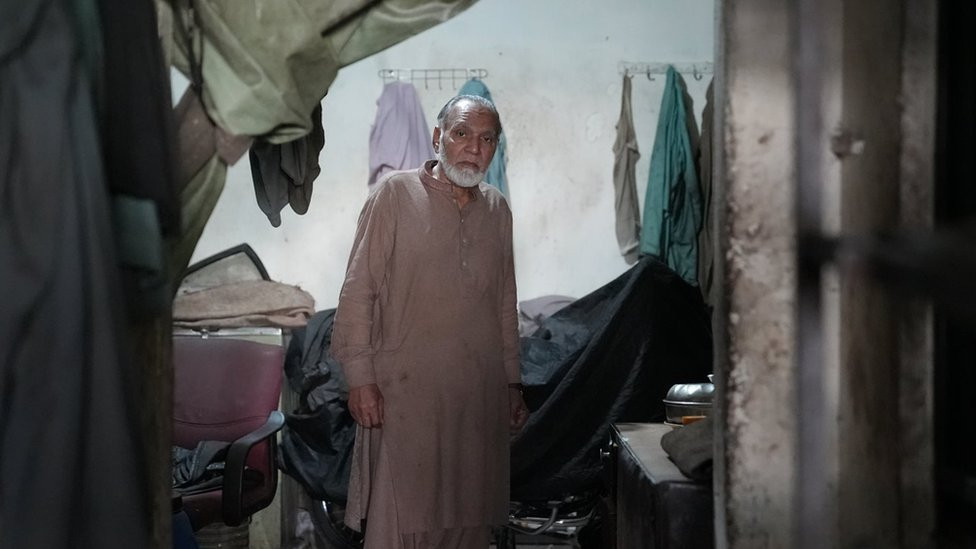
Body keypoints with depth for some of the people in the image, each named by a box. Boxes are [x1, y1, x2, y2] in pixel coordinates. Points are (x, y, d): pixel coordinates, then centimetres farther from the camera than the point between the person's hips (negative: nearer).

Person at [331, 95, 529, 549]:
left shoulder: (497, 209, 11)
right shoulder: (396, 194, -4)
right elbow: (358, 290, -7)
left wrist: (513, 382, 16)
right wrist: (360, 378, -12)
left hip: (480, 393, 5)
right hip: (405, 391, -5)